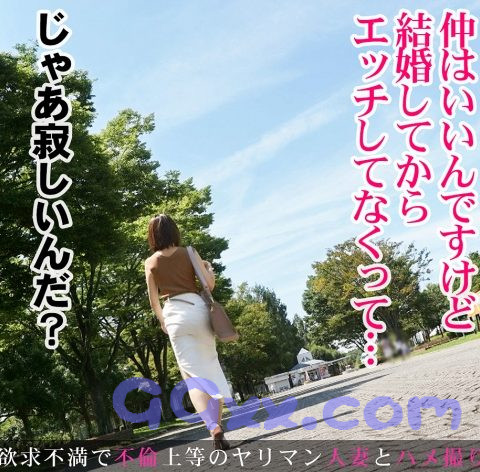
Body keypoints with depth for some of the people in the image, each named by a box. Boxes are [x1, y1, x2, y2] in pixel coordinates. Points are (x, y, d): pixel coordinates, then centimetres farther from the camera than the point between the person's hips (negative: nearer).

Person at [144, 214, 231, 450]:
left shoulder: (150, 262, 7)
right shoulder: (188, 253, 4)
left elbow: (153, 299, 10)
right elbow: (209, 283, 2)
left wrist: (162, 321, 26)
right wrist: (209, 267, 23)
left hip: (174, 315, -1)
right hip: (197, 309, 1)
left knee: (192, 375, -3)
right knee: (211, 365, 16)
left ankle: (213, 427, -20)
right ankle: (218, 423, 18)